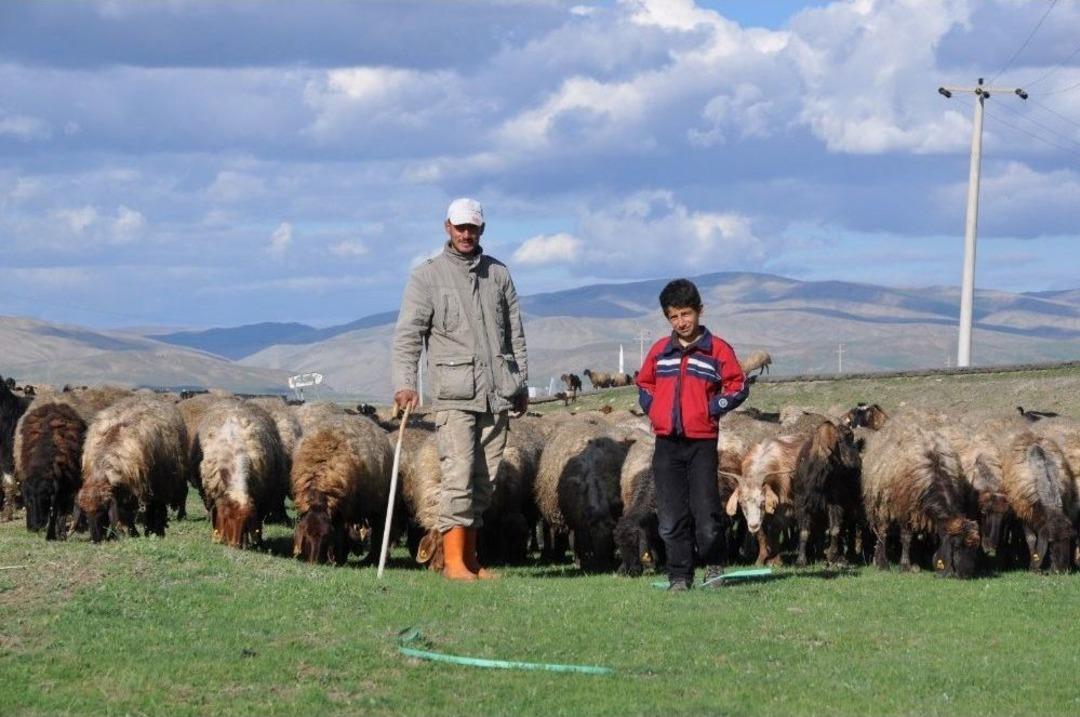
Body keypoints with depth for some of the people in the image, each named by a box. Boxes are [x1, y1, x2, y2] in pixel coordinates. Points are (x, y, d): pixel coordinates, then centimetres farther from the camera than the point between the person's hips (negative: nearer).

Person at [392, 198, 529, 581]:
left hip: (497, 393, 4)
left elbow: (515, 334, 19)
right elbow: (407, 334, -4)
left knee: (485, 479, 6)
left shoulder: (498, 273, 14)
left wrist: (521, 384, 17)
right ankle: (453, 561, -12)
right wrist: (405, 383, -17)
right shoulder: (427, 276, 2)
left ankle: (470, 559, 12)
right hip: (455, 394, -4)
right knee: (458, 474, -13)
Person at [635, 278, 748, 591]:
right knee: (671, 518, 2)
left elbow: (738, 387, 1)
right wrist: (653, 410, 8)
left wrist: (711, 409, -7)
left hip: (702, 442, -3)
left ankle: (712, 565, 16)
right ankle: (679, 576, 9)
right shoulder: (659, 351, 11)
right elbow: (644, 384, 24)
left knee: (706, 512, -5)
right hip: (666, 443, 4)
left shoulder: (717, 350, 0)